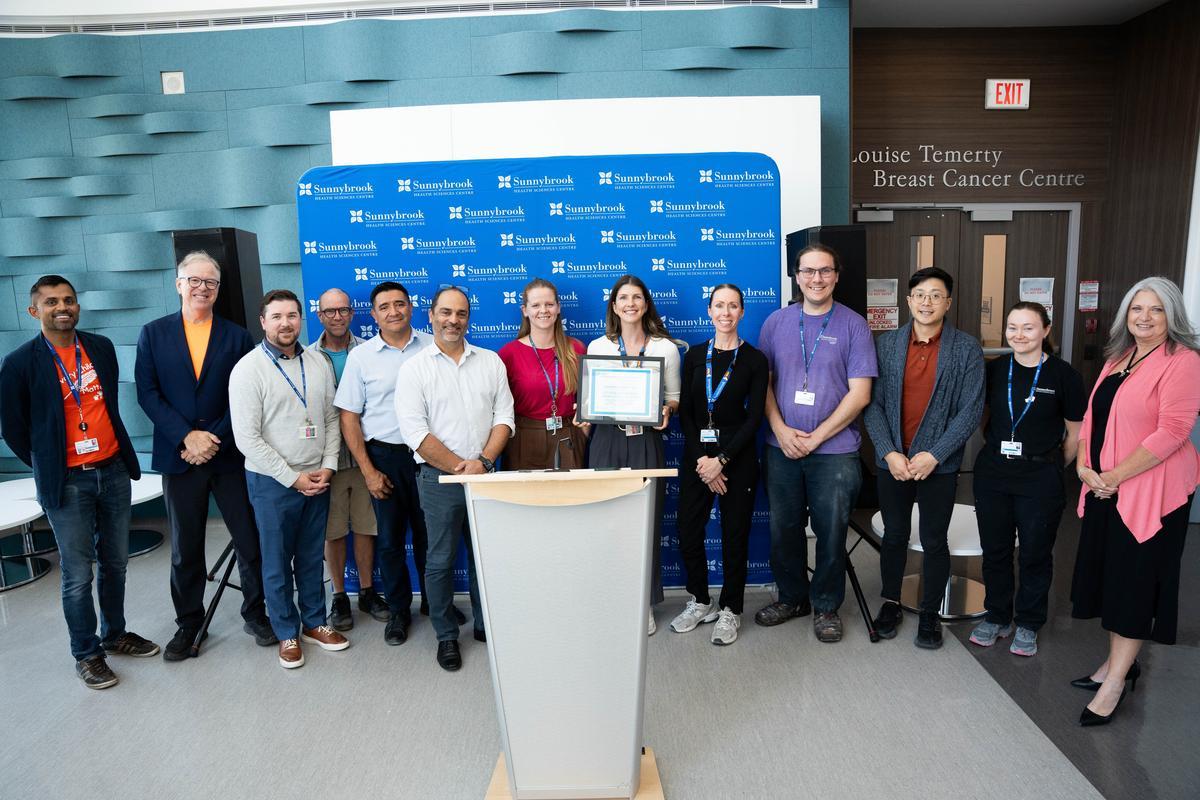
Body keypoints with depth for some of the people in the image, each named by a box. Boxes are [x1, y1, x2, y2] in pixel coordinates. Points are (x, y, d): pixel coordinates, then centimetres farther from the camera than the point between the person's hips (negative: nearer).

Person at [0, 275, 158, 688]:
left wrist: (120, 455, 14)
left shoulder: (101, 347, 4)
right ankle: (86, 654, 21)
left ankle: (115, 635, 33)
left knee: (115, 563, 16)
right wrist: (50, 469, 5)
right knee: (78, 575, 5)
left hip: (113, 471, 4)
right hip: (67, 483, -4)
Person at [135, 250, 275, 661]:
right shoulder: (154, 333, 5)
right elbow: (148, 393, -2)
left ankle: (256, 614, 22)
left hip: (231, 456, 0)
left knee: (251, 541, 4)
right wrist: (187, 437, -13)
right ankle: (188, 623, 27)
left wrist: (215, 440, -12)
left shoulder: (238, 336, 4)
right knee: (185, 549, 11)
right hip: (179, 457, 1)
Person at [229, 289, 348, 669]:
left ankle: (314, 622, 31)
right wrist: (292, 478, -14)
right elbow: (247, 438, -14)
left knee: (312, 557, 15)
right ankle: (287, 633, 25)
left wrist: (328, 467, -3)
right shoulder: (248, 369, -11)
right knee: (277, 562, 9)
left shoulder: (317, 363, 3)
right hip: (273, 482, -4)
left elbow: (331, 419, 9)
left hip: (317, 479, 4)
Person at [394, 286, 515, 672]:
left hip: (484, 475, 3)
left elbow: (504, 417, 2)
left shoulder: (490, 362, 6)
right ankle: (446, 636, 24)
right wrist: (460, 467, -14)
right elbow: (415, 431, -11)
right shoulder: (414, 369, -4)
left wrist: (483, 462, -12)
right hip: (439, 478, -3)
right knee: (440, 561, 7)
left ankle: (485, 624, 32)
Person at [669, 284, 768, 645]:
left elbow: (754, 417, -7)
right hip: (696, 455, 3)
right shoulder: (694, 355, 6)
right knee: (688, 532, 4)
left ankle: (730, 609, 22)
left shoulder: (754, 359, -1)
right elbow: (685, 412, 3)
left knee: (734, 534, 5)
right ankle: (700, 601, 25)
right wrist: (701, 459, -8)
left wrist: (722, 460, -14)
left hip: (737, 456, -2)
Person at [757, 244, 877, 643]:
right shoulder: (776, 322, 6)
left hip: (834, 450, -2)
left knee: (830, 531, 6)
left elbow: (859, 394, -6)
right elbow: (763, 382, 7)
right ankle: (792, 597, 31)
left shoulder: (853, 325, -2)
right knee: (783, 528, 11)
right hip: (781, 447, 3)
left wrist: (816, 437, -11)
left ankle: (826, 606, 26)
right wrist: (781, 430, -8)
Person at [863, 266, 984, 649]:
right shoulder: (887, 343, 1)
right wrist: (889, 452, -12)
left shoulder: (967, 348, -4)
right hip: (892, 460, 2)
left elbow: (971, 410, -7)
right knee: (894, 535, 13)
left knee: (934, 540, 8)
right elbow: (872, 403, -2)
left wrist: (934, 455, -14)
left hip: (939, 463, -1)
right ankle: (891, 604, 31)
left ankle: (930, 614, 25)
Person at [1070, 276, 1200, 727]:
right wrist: (1084, 464, -3)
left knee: (1135, 580, 2)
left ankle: (1115, 681, 12)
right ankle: (1119, 661, 30)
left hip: (1151, 491, -7)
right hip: (1104, 488, 7)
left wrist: (1114, 476, -18)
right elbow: (1092, 416, 13)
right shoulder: (1118, 359, 12)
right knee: (1110, 572, 14)